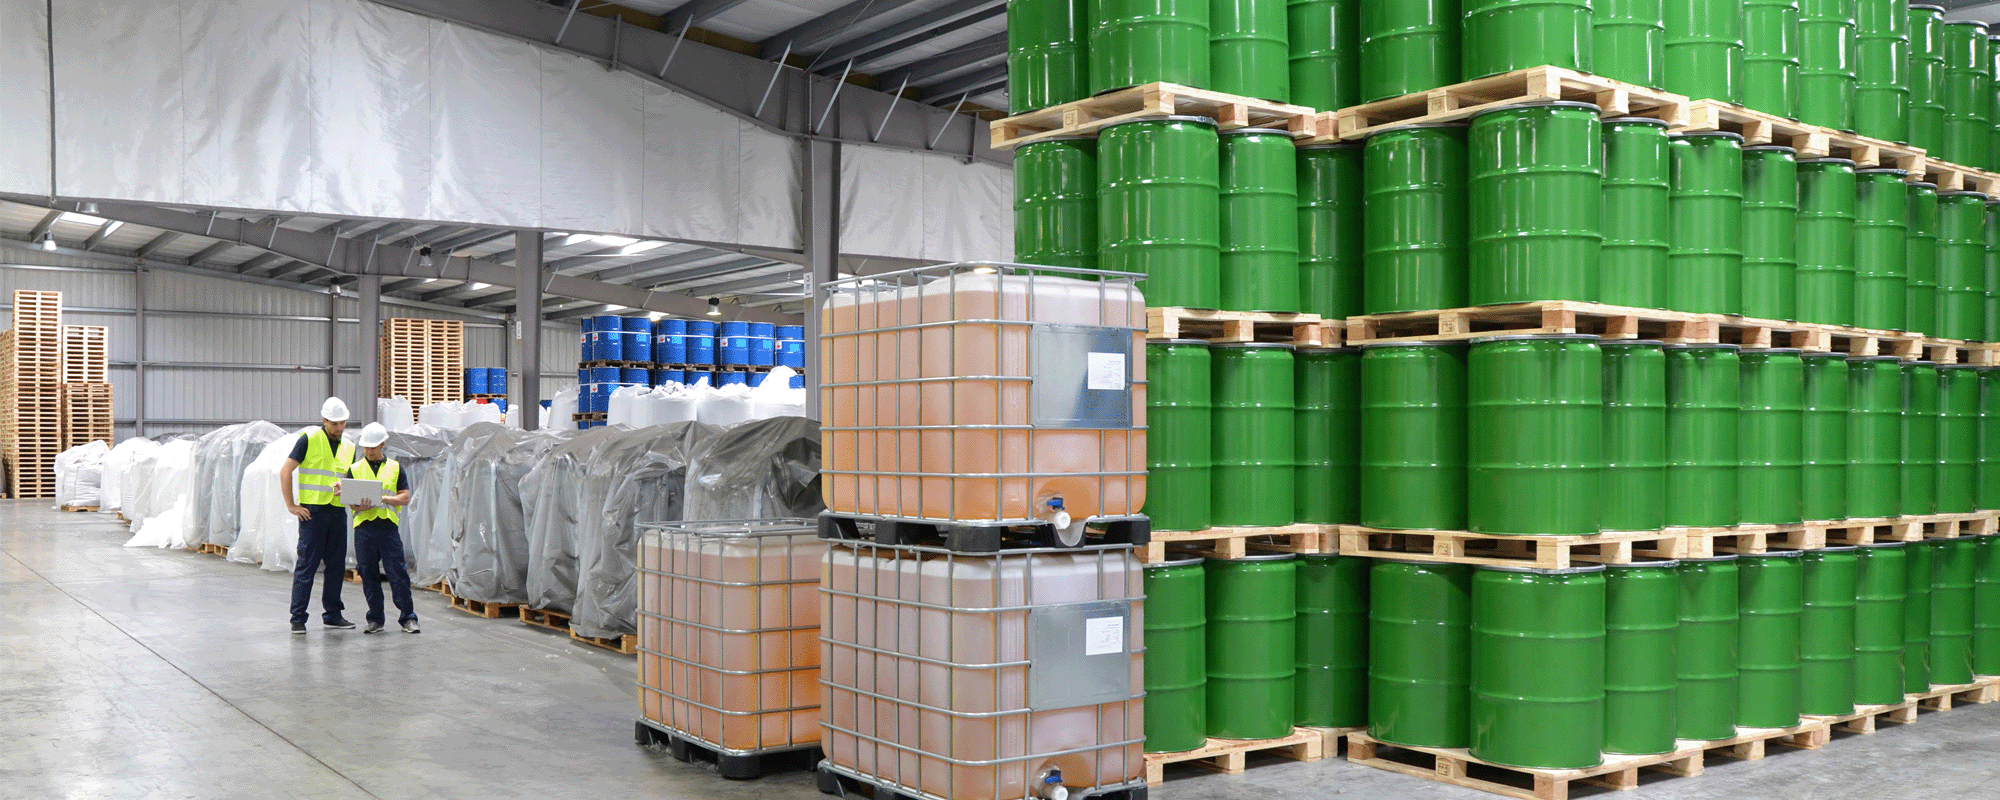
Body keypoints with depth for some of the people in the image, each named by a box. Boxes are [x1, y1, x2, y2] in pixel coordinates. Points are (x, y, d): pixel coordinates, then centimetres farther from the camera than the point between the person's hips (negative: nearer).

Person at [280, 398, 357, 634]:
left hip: (338, 512, 5)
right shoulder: (309, 440, -4)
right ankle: (298, 618, 0)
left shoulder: (349, 447, 13)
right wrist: (291, 505, -8)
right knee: (306, 565, -5)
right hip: (312, 511, -5)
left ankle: (332, 614, 18)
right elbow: (285, 471, -4)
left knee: (336, 565, 8)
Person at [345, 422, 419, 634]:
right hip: (364, 527, 1)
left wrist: (383, 499, -12)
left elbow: (405, 497, 4)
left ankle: (408, 617, 2)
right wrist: (359, 507, -16)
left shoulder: (395, 467, 11)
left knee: (397, 573, -4)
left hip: (388, 526, -1)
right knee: (368, 574, 4)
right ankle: (375, 619, 13)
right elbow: (349, 500, 6)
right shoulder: (355, 469, 12)